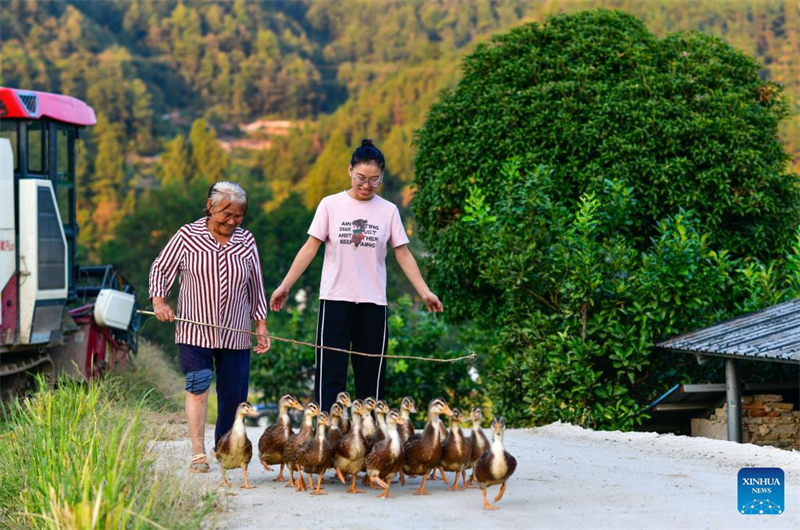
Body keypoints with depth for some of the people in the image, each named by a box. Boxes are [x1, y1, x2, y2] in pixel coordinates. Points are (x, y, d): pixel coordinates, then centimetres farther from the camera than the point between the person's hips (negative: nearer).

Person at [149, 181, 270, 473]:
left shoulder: (246, 241, 6)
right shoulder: (187, 236, -2)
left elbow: (256, 285, 12)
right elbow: (161, 268, 6)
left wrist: (261, 323, 10)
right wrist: (159, 301, -8)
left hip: (235, 333, 3)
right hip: (195, 331, -3)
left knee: (234, 393, 4)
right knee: (198, 388, -11)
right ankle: (198, 453, -7)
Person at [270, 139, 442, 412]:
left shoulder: (388, 211, 4)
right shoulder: (331, 205, 0)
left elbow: (403, 255, 7)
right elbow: (310, 248, 2)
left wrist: (425, 292, 0)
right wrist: (285, 286, -1)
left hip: (373, 303, 2)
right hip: (335, 299, -2)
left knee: (371, 376, 6)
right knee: (330, 374, -3)